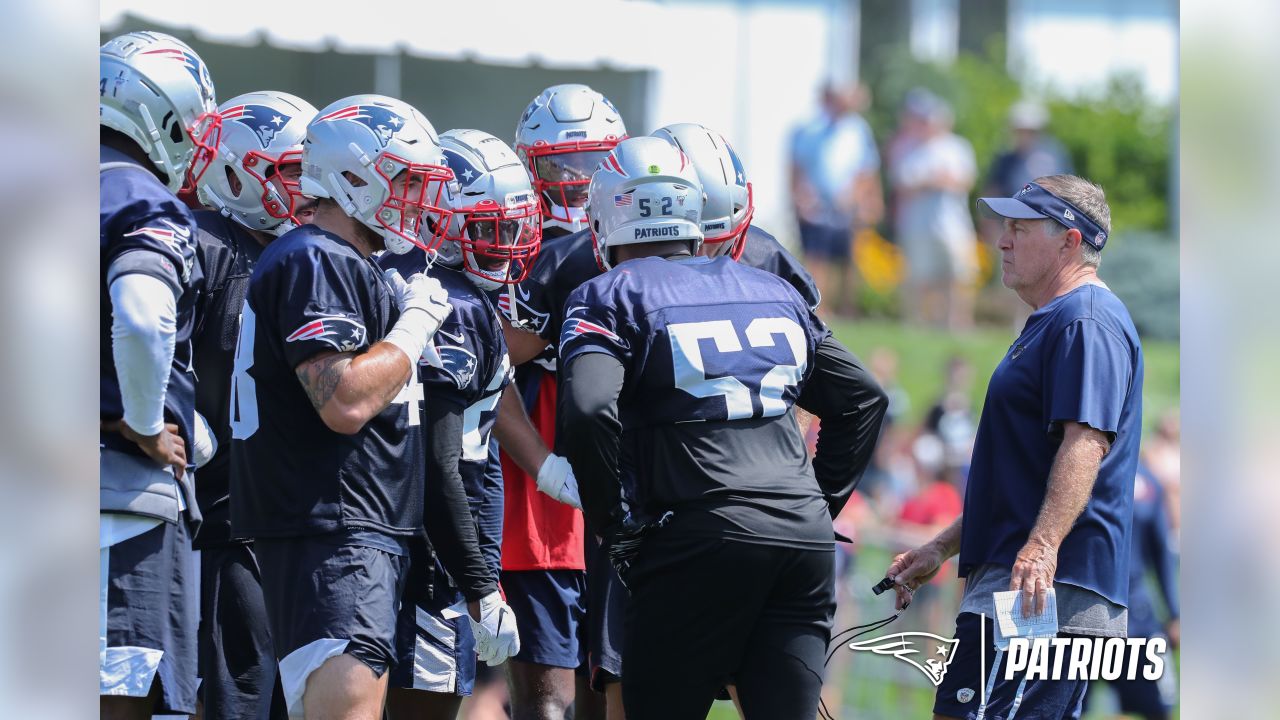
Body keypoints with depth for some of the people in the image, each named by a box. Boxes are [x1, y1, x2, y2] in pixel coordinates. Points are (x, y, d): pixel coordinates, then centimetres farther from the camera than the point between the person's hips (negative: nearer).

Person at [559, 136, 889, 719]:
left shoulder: (610, 298, 2)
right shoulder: (772, 291, 20)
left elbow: (590, 412, -15)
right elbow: (863, 399, 23)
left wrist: (618, 527, -5)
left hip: (701, 539, -5)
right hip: (805, 538, 5)